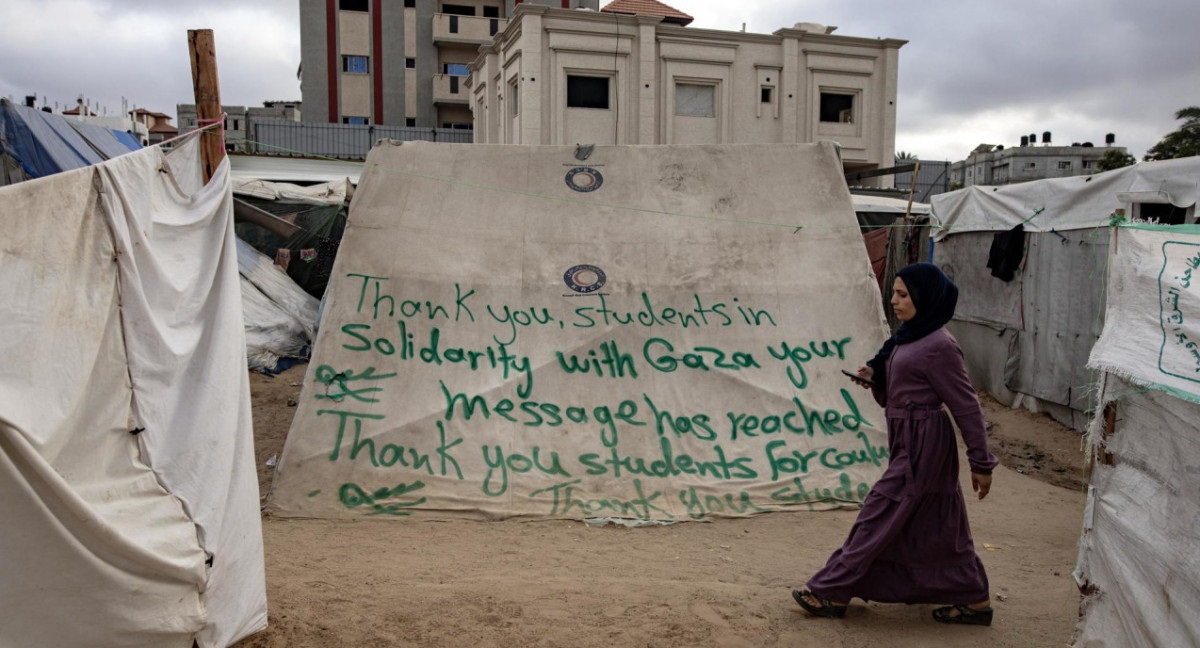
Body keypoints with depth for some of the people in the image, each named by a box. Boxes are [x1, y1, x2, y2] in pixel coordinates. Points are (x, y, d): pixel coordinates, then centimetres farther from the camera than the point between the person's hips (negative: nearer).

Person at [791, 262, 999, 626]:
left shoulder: (939, 346, -18)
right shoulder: (909, 336, 10)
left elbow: (967, 407, -15)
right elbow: (893, 395, 16)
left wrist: (981, 463, -12)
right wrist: (874, 378, -4)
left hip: (921, 445, -10)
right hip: (909, 442, 10)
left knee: (879, 517, -3)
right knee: (937, 525, 16)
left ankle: (832, 593, 6)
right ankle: (975, 600, 28)